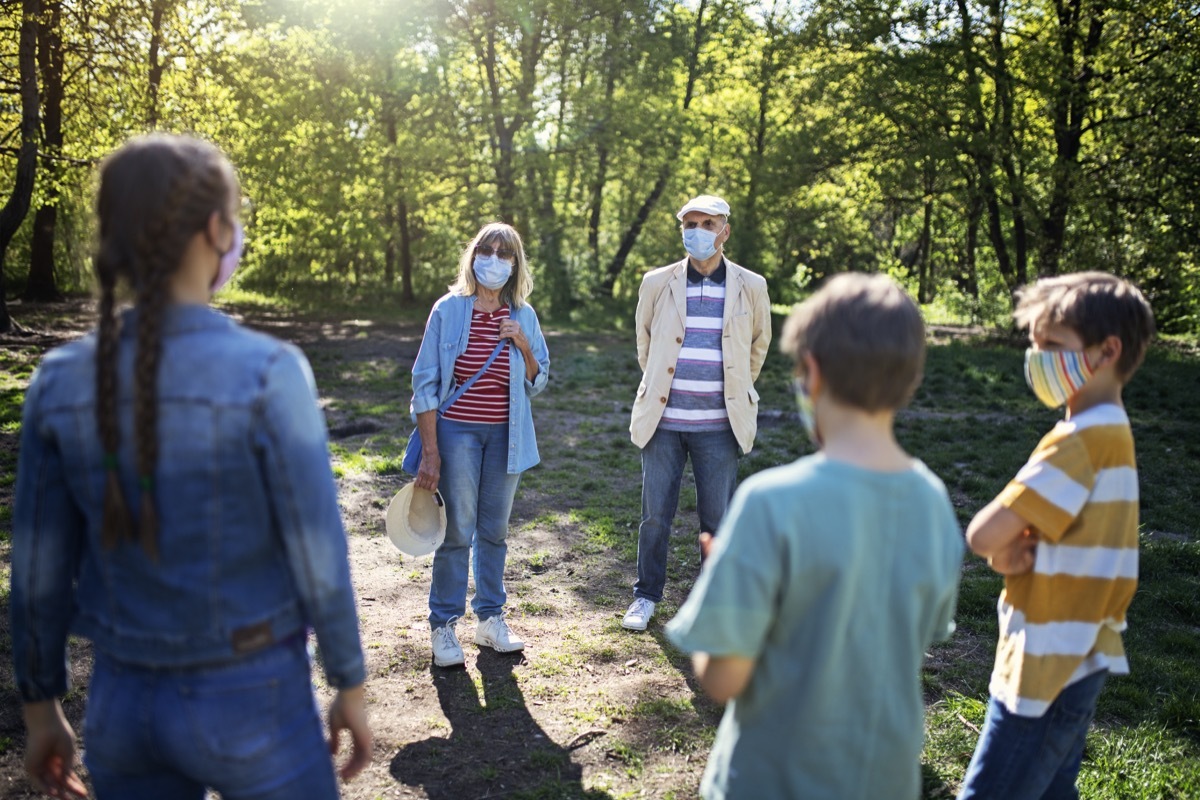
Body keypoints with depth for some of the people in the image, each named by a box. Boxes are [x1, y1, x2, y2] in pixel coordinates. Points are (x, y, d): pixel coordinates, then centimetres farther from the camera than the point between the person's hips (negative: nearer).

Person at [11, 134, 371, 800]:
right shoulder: (269, 374, -24)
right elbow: (318, 559, -17)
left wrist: (41, 711, 15)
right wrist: (352, 692, -2)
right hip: (249, 704, -4)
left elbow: (37, 572, 0)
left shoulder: (61, 381, -8)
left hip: (124, 706, 5)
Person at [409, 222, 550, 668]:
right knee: (457, 531, -1)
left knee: (494, 530, 13)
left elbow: (537, 383, 9)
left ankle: (489, 618, 27)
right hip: (457, 432, -3)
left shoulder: (524, 317, 4)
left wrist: (523, 345, -10)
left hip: (505, 436, 3)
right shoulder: (449, 310, -5)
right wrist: (430, 451, -10)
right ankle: (443, 626, 15)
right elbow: (425, 382, -6)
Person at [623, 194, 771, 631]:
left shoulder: (751, 287, 1)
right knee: (655, 514, 8)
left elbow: (758, 345, 17)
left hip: (719, 424, 0)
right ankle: (646, 595, 25)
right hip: (663, 420, 1)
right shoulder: (657, 283, 2)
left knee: (717, 518, 7)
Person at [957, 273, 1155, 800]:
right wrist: (1012, 550, -11)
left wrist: (1005, 550, -6)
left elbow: (982, 534, -26)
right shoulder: (1112, 433, 9)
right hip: (1078, 661, 10)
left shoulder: (1082, 441, -22)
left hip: (1047, 667, -10)